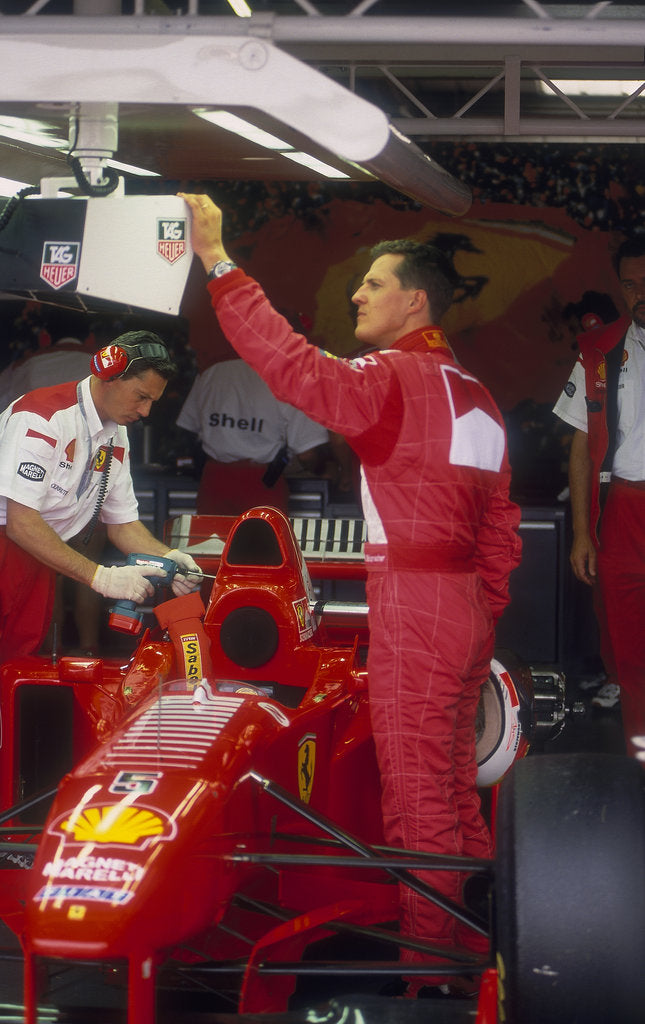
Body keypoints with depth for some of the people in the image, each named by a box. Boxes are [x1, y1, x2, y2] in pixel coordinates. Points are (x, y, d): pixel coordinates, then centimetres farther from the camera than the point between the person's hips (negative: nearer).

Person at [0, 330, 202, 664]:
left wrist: (168, 558, -7)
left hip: (39, 561, 8)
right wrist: (100, 576, -24)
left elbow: (122, 523, 14)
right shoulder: (42, 416, -20)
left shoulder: (116, 439, 8)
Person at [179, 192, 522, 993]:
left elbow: (294, 365, -25)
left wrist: (219, 264, -21)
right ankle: (472, 954, 25)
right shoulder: (475, 396, 16)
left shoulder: (395, 379, -11)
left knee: (416, 799, -4)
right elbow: (501, 524, 17)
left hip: (413, 604, -9)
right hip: (466, 609, 9)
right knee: (456, 791, 17)